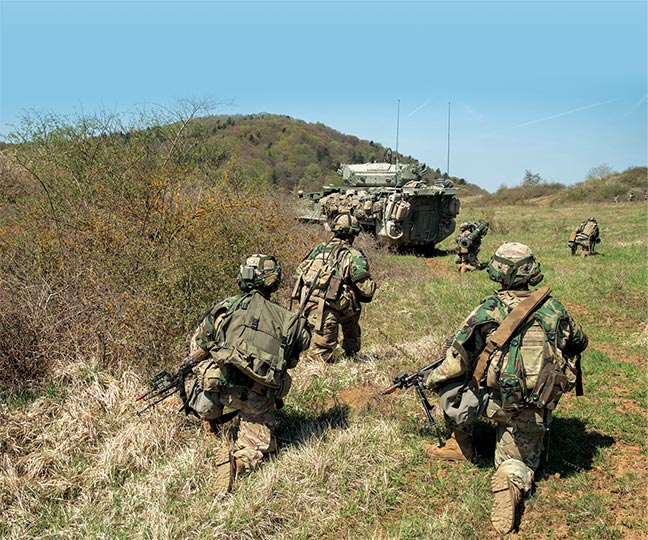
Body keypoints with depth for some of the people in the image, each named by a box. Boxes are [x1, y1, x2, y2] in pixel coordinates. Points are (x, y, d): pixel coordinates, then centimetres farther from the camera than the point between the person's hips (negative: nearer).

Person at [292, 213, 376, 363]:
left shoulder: (319, 248, 14)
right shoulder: (353, 255, -2)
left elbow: (299, 272, 18)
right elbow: (367, 290, -5)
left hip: (305, 304, 5)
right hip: (328, 309, -5)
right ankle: (351, 352, 25)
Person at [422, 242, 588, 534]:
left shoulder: (489, 309, -10)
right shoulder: (553, 308, 0)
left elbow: (458, 358, -11)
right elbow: (579, 343, 19)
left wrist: (431, 379, 5)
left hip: (494, 401, -3)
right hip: (536, 411, 3)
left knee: (450, 380, 22)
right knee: (521, 459, 23)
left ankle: (460, 444, 24)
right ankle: (514, 482, -12)